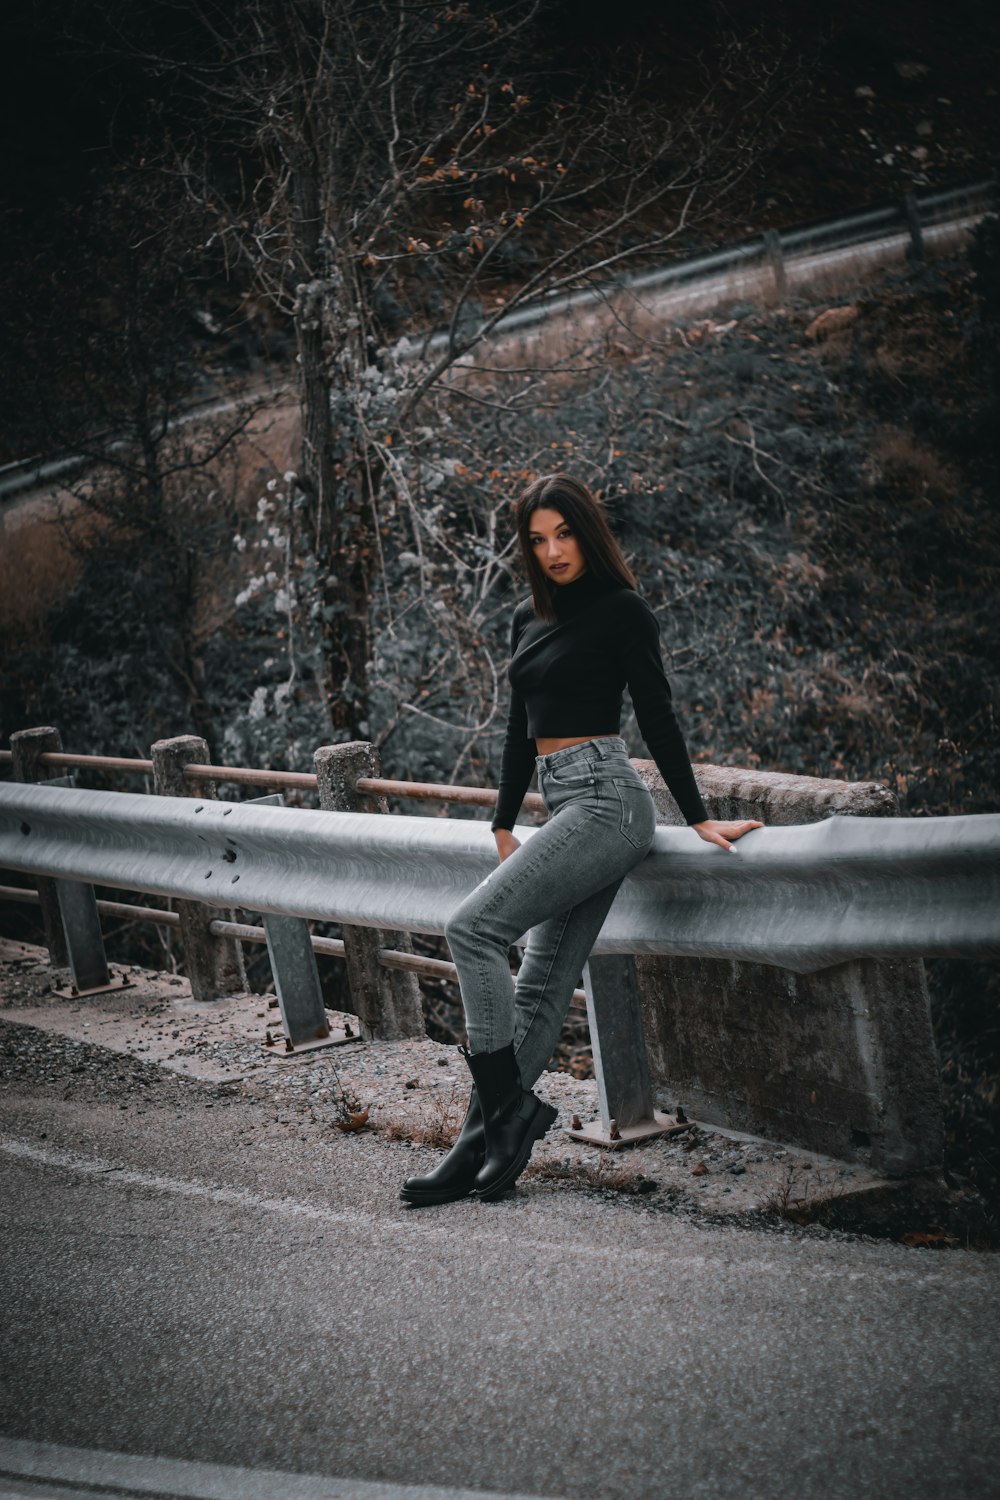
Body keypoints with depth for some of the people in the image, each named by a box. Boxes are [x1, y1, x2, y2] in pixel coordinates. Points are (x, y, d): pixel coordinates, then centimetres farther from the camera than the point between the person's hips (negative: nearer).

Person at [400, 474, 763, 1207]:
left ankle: (509, 1107, -12)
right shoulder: (529, 619, 17)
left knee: (473, 926, -16)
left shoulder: (622, 610, -4)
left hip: (604, 798, -8)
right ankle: (482, 1147, 0)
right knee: (543, 986, 3)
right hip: (566, 807, 8)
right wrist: (505, 825, 24)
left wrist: (698, 818, -4)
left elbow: (657, 717, -5)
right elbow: (521, 728, 23)